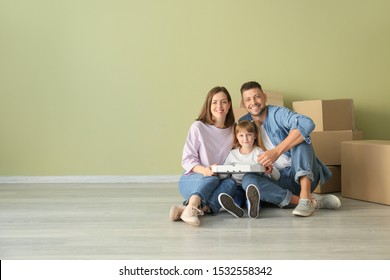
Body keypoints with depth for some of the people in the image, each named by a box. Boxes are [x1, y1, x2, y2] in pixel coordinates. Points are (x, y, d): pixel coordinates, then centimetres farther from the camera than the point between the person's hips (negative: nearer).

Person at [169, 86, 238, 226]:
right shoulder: (198, 127, -5)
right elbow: (187, 159, -8)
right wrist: (204, 170, -27)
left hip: (219, 181, 3)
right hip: (192, 179, -3)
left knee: (231, 183, -29)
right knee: (212, 178, -34)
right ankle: (191, 208, -60)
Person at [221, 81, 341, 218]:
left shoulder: (277, 113, -8)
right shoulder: (243, 123, 7)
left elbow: (307, 123, -29)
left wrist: (277, 151, -38)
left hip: (303, 175, -3)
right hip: (277, 179, 3)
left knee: (299, 135, -25)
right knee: (248, 180, -27)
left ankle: (306, 196, -35)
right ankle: (314, 201, -29)